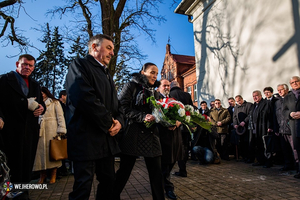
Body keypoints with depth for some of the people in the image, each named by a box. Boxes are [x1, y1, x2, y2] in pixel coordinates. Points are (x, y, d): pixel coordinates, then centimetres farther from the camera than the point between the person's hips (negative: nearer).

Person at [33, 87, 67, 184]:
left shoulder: (55, 102, 9)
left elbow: (60, 117, 1)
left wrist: (61, 131, -8)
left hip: (52, 130, -3)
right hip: (40, 130, 3)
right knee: (41, 149, -1)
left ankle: (53, 175, 6)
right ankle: (42, 174, 11)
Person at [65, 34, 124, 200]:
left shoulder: (107, 73, 20)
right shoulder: (80, 65, -5)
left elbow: (116, 103, 19)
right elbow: (84, 97, -22)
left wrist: (119, 121, -3)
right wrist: (108, 123, -14)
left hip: (107, 139, 8)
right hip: (86, 138, -8)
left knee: (108, 183, 16)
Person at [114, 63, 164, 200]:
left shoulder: (154, 92, 18)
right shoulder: (131, 86, 1)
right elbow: (123, 107, -11)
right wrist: (143, 117, -19)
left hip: (151, 135, 5)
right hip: (133, 135, -5)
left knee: (156, 171, 6)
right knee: (124, 170, 6)